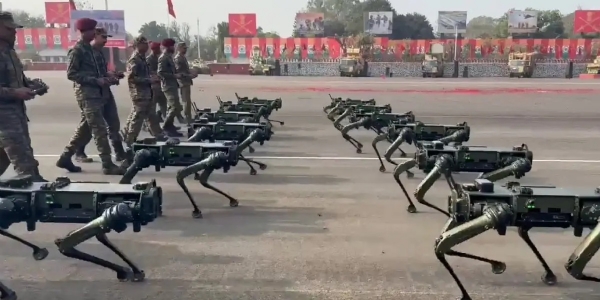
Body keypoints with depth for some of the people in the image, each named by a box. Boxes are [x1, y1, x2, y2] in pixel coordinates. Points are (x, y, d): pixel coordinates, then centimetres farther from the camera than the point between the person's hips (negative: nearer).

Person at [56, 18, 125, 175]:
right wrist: (96, 80, -19)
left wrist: (104, 79, 6)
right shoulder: (77, 50, -9)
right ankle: (108, 165, -8)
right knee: (100, 129, -10)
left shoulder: (90, 48, 17)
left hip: (96, 93, 9)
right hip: (86, 94, -9)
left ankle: (65, 158, 23)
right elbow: (71, 74, -14)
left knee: (85, 127, 13)